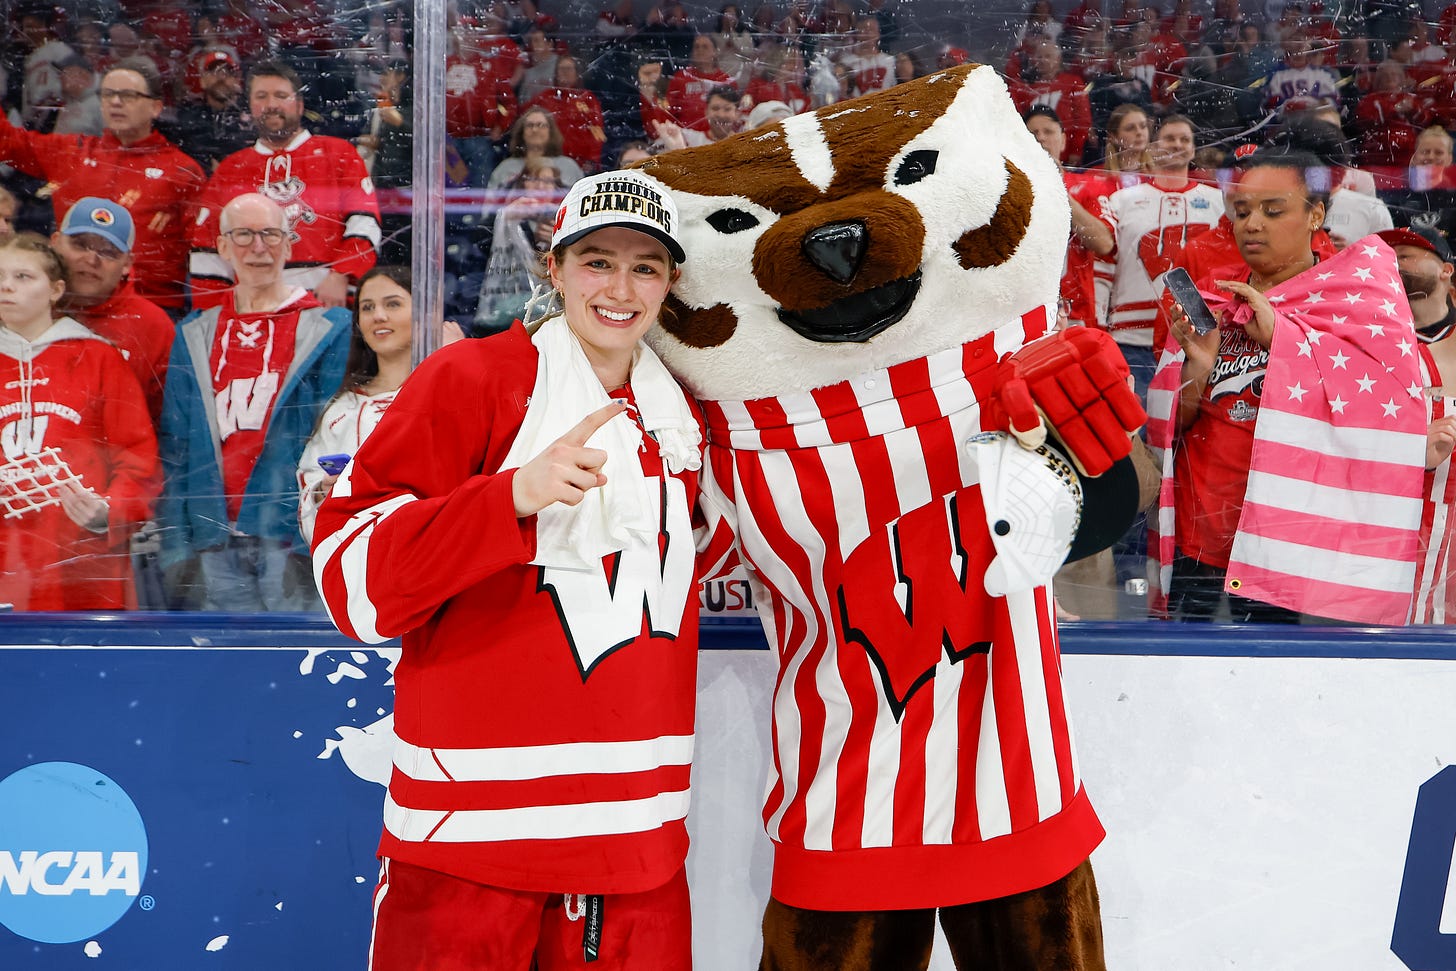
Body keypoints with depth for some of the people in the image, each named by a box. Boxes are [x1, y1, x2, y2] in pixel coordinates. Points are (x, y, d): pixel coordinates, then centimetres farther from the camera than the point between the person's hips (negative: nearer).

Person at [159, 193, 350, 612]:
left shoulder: (330, 329, 4)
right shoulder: (194, 336, 14)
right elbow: (174, 445, 14)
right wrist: (174, 546, 7)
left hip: (291, 534, -3)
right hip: (216, 538, 4)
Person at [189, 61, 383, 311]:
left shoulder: (338, 153, 11)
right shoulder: (228, 170, 18)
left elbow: (364, 224, 1)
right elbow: (207, 251, 17)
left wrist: (340, 277, -12)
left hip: (327, 302, -1)